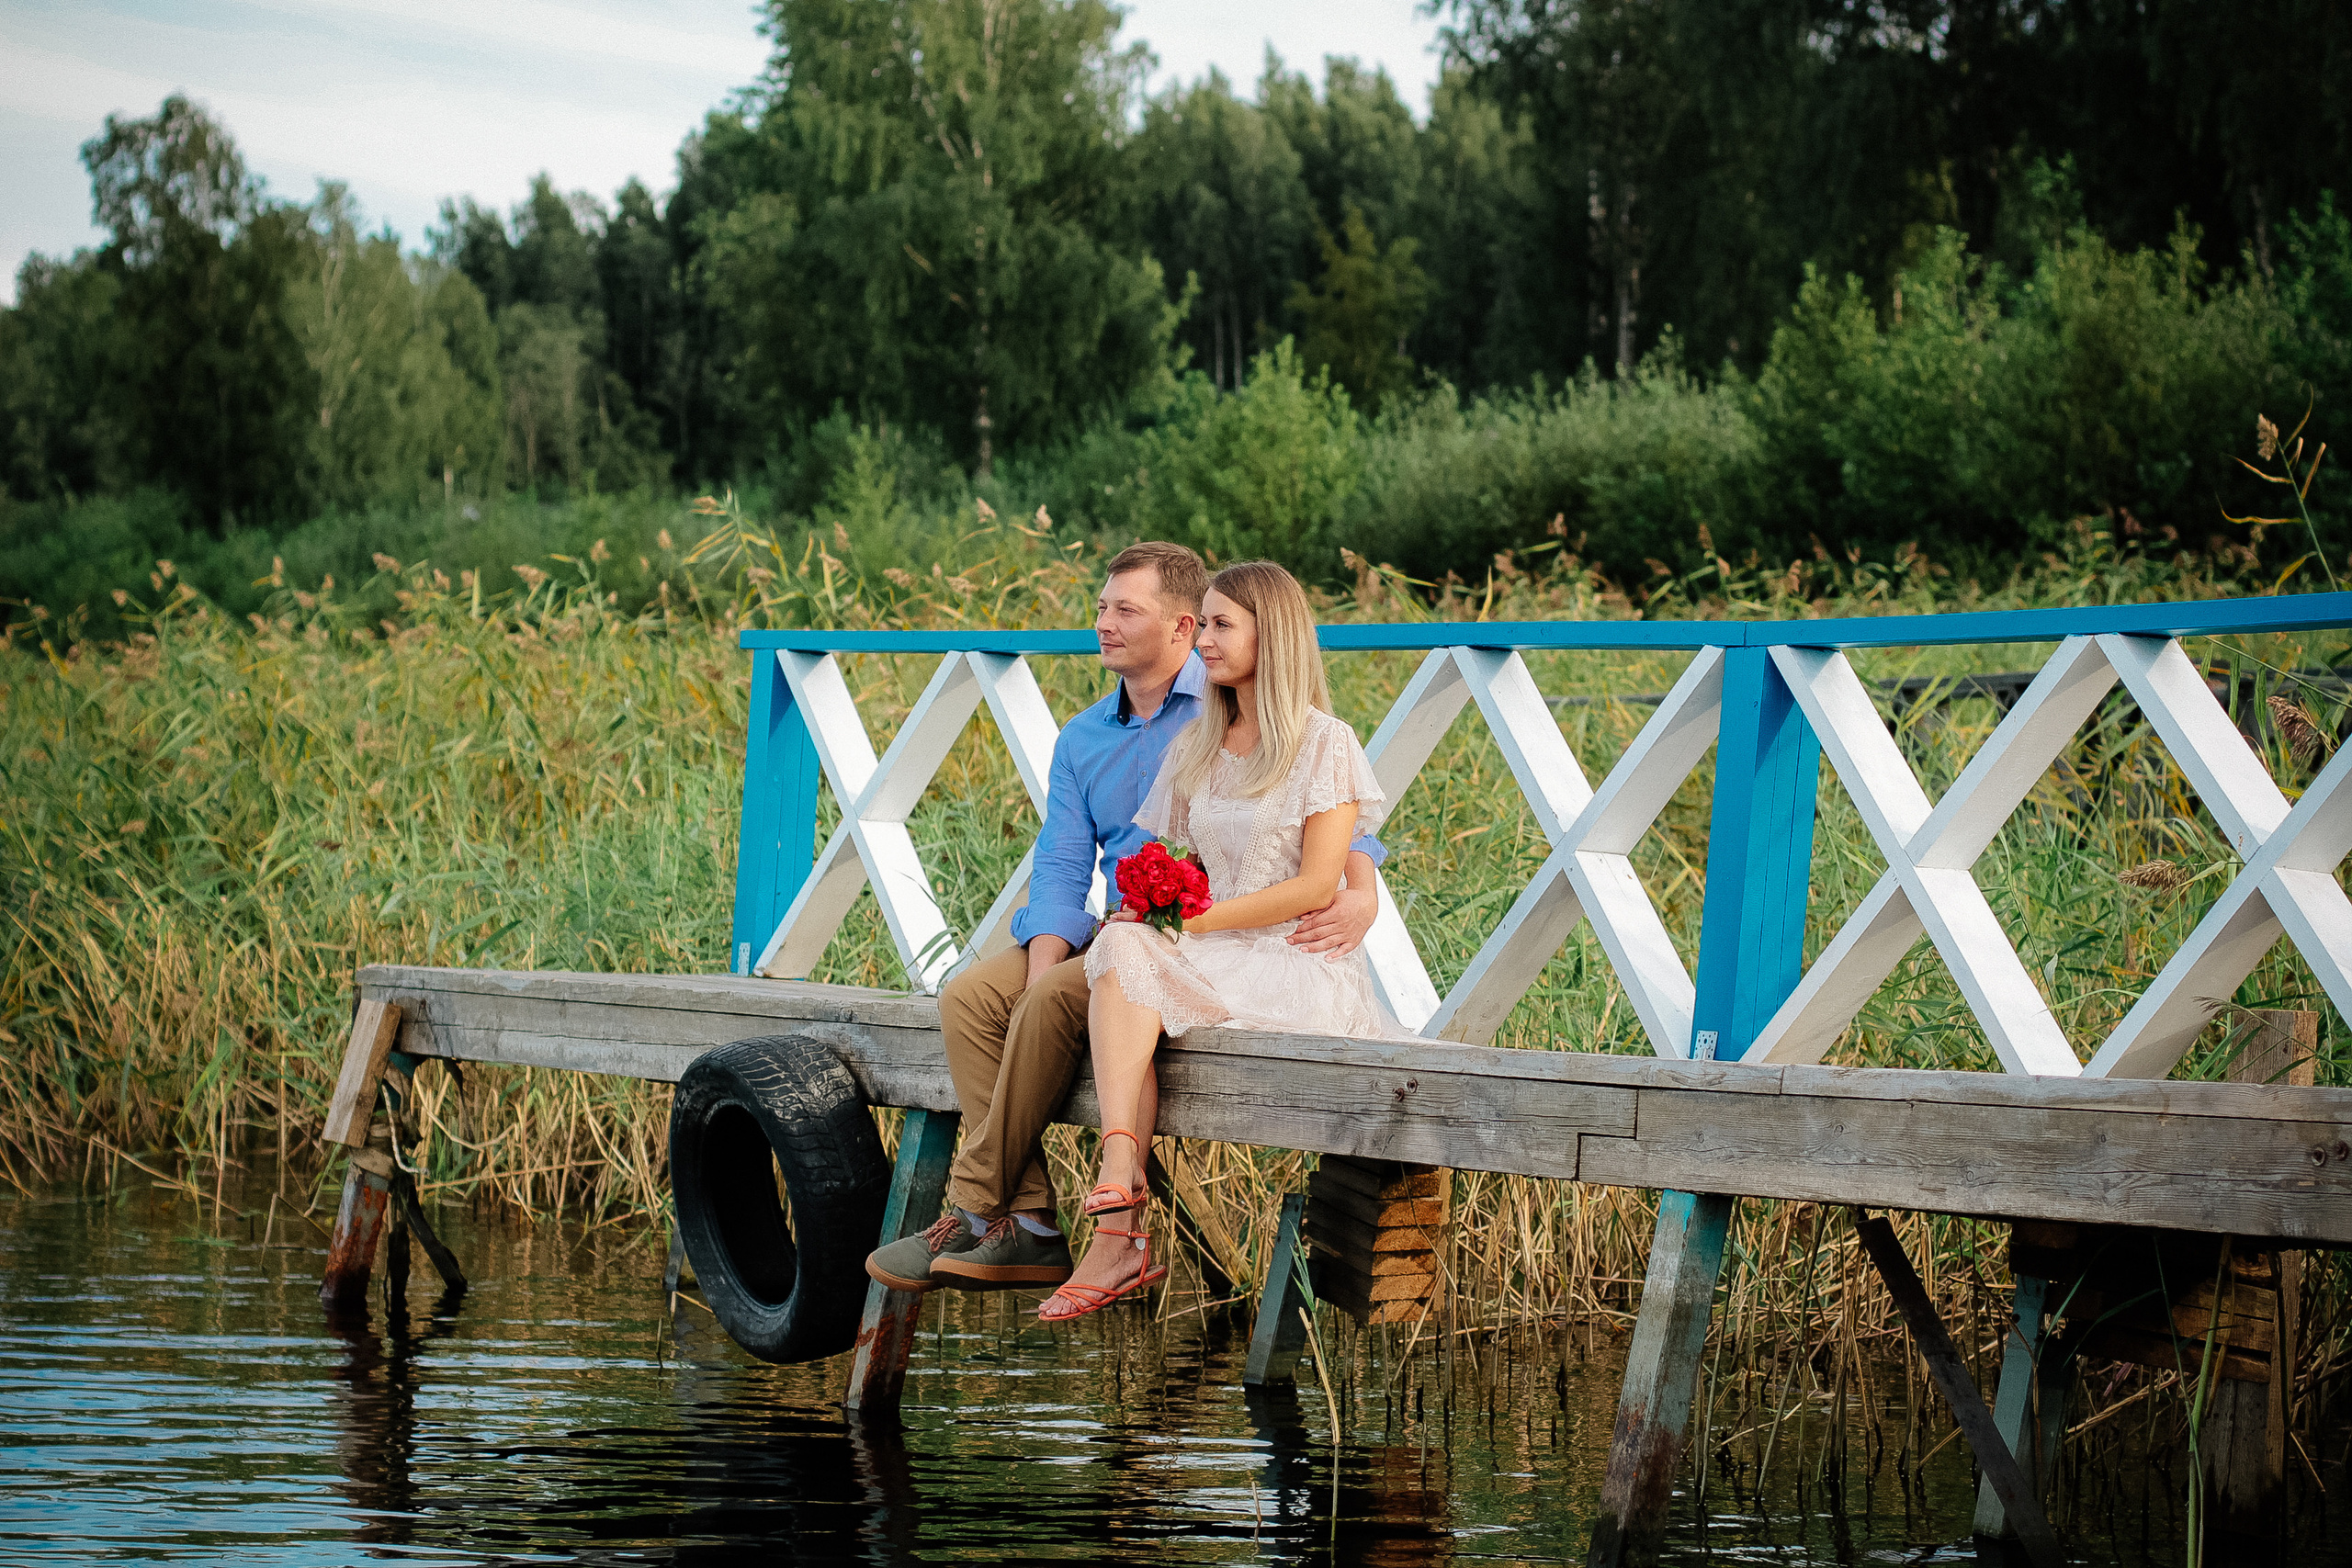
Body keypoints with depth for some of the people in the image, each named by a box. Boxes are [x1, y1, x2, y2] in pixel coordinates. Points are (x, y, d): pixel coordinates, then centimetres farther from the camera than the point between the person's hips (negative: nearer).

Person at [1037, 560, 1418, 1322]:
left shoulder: (1324, 744, -1)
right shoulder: (1196, 745, 18)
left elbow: (1316, 886, -10)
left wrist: (1199, 919, -17)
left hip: (1300, 967, -5)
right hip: (1210, 964, 5)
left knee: (1133, 959, -31)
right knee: (1123, 949, -30)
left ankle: (1118, 1232, -33)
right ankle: (1120, 1202, -43)